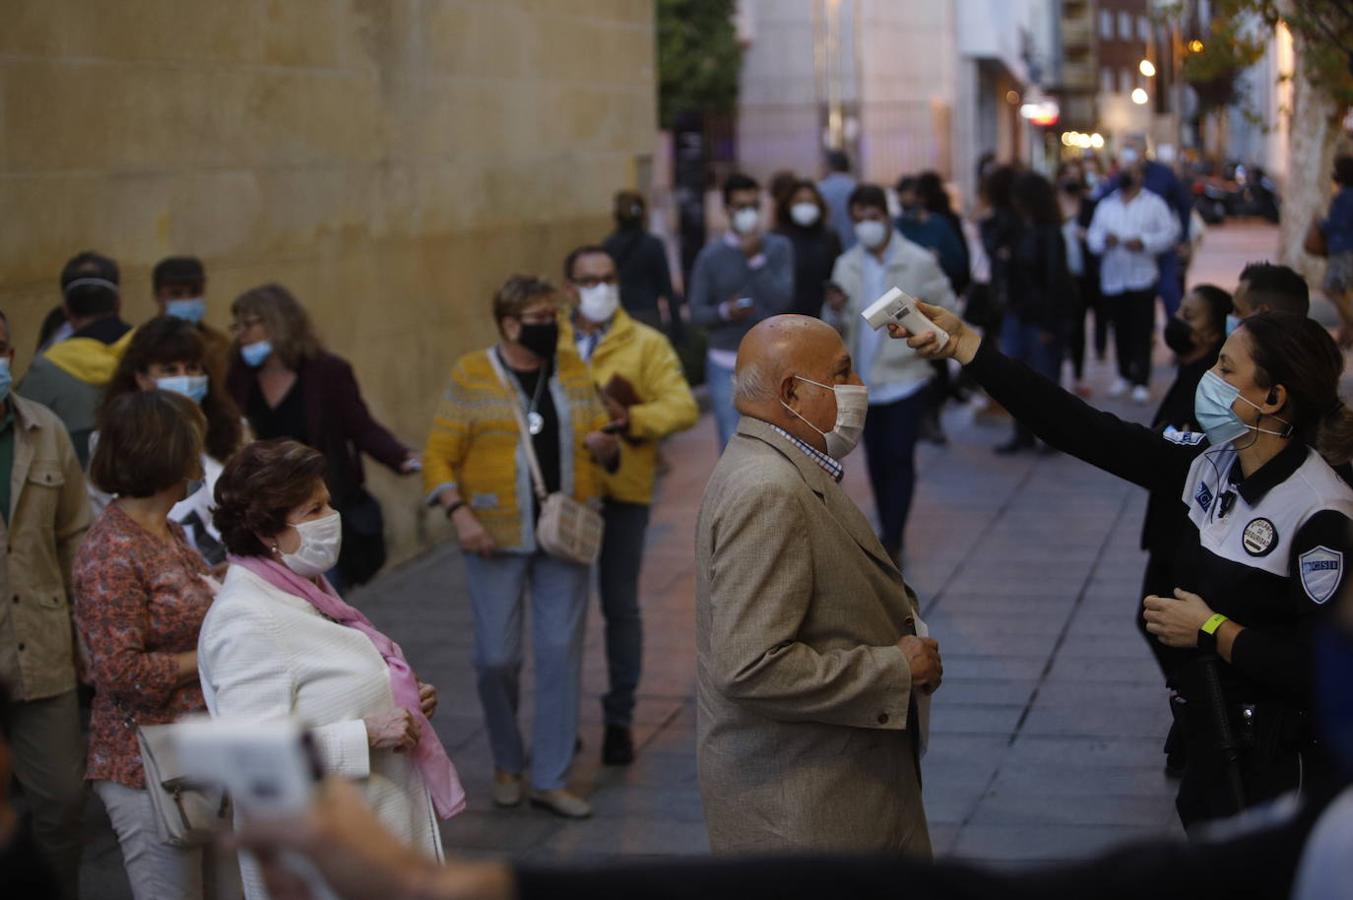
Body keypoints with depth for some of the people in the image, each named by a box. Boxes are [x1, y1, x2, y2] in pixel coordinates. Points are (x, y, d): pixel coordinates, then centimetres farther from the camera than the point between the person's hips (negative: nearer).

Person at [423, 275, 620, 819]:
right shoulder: (472, 376, -3)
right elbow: (439, 455, -4)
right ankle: (507, 763, 24)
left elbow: (602, 440, 13)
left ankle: (551, 780, 11)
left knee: (562, 655, 2)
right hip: (498, 539, -3)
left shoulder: (572, 369, 8)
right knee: (497, 657, -1)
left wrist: (604, 447, -11)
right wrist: (459, 513, -17)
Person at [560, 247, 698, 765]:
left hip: (622, 491, -2)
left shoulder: (646, 344, -1)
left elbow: (682, 407, -10)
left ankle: (619, 719, 17)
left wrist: (628, 418, -25)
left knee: (620, 607, 5)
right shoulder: (550, 346, 5)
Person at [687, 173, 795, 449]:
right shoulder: (710, 255, 1)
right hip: (726, 366, 0)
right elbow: (696, 312, 1)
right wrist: (725, 312, -18)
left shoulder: (779, 247, -1)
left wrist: (756, 259, -17)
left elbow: (782, 301, -12)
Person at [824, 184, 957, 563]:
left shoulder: (919, 262, -6)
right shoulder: (847, 265, 4)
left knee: (899, 459, -6)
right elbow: (835, 329, 1)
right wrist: (835, 311, -19)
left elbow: (947, 312, 1)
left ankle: (892, 542, -5)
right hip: (864, 380, 4)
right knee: (876, 461, 12)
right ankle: (888, 534, 23)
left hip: (905, 378, -4)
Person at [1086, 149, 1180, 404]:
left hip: (1142, 278, -3)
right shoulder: (1106, 205, 14)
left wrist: (1143, 242, -15)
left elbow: (1170, 232, -3)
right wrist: (1104, 240, -13)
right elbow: (1092, 237, 8)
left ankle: (1141, 382, -4)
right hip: (1112, 279, 3)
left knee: (1142, 332, -6)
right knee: (1121, 330, 8)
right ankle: (1125, 375, 21)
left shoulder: (1154, 204, 4)